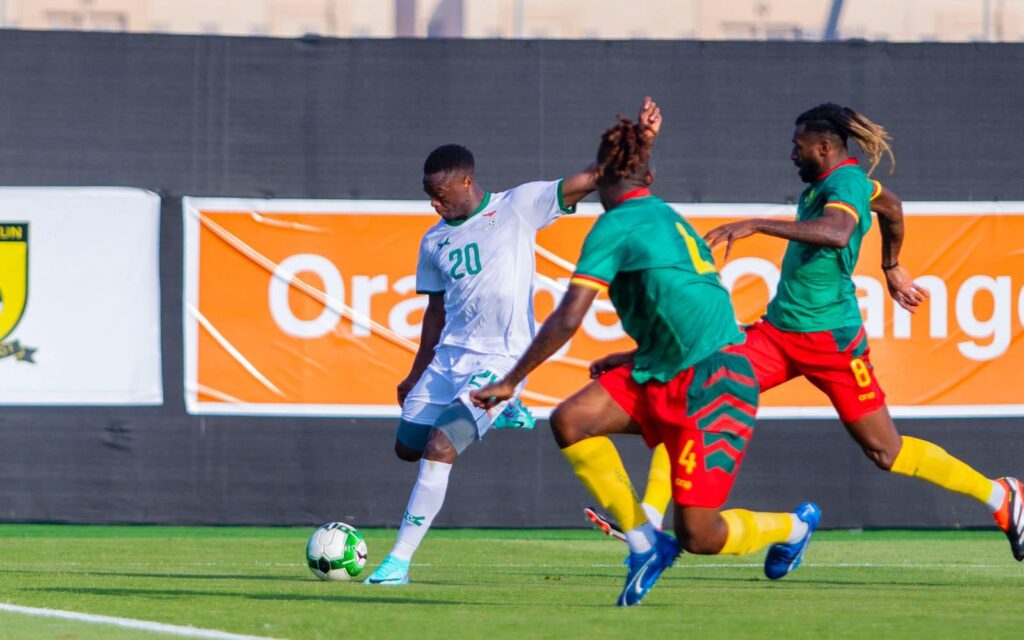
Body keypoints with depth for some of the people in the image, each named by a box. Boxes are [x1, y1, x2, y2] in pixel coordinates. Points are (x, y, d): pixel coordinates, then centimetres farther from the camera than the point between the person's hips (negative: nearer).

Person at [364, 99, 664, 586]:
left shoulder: (518, 207, -2)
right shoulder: (436, 241, 12)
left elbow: (586, 181, -6)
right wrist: (417, 374, 22)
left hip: (499, 358, -7)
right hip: (448, 354, 7)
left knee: (438, 449, -18)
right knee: (407, 446, 8)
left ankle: (399, 560, -15)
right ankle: (499, 414, 29)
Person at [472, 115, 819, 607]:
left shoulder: (616, 226, -10)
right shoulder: (670, 220, 17)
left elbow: (567, 319, -14)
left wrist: (510, 382, -7)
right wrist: (637, 357, 34)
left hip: (710, 385, -9)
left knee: (698, 537, -7)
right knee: (570, 422, -5)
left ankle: (792, 525, 21)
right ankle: (644, 541, 1)